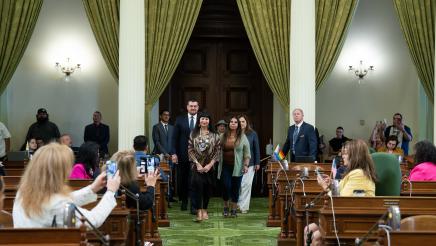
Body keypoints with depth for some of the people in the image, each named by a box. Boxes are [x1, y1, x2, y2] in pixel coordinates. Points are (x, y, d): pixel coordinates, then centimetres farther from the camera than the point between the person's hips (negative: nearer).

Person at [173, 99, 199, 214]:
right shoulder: (180, 120, 5)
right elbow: (175, 138, 4)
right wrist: (175, 153, -3)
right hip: (182, 155, 2)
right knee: (182, 180, 12)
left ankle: (193, 206, -2)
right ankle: (184, 202, 29)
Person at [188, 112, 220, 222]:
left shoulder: (214, 135, 4)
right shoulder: (193, 134, 3)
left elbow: (217, 151, 1)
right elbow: (190, 150, -1)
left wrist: (210, 164, -9)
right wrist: (197, 164, -10)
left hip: (209, 166, 2)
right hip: (197, 165, -2)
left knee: (208, 188, 4)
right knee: (198, 184, -18)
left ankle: (205, 210, 18)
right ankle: (199, 211, -17)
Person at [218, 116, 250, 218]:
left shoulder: (242, 137, 3)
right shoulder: (223, 136, 6)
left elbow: (247, 153, 3)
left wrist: (246, 165, -5)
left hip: (237, 167, 0)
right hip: (225, 167, 0)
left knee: (235, 188, 2)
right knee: (226, 187, -5)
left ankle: (233, 209, 15)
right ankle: (226, 207, 17)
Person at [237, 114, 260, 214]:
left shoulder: (252, 134, 3)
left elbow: (256, 149, 6)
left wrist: (257, 163, 3)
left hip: (249, 163, 0)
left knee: (246, 184, -4)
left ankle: (244, 206, 3)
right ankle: (238, 204, 17)